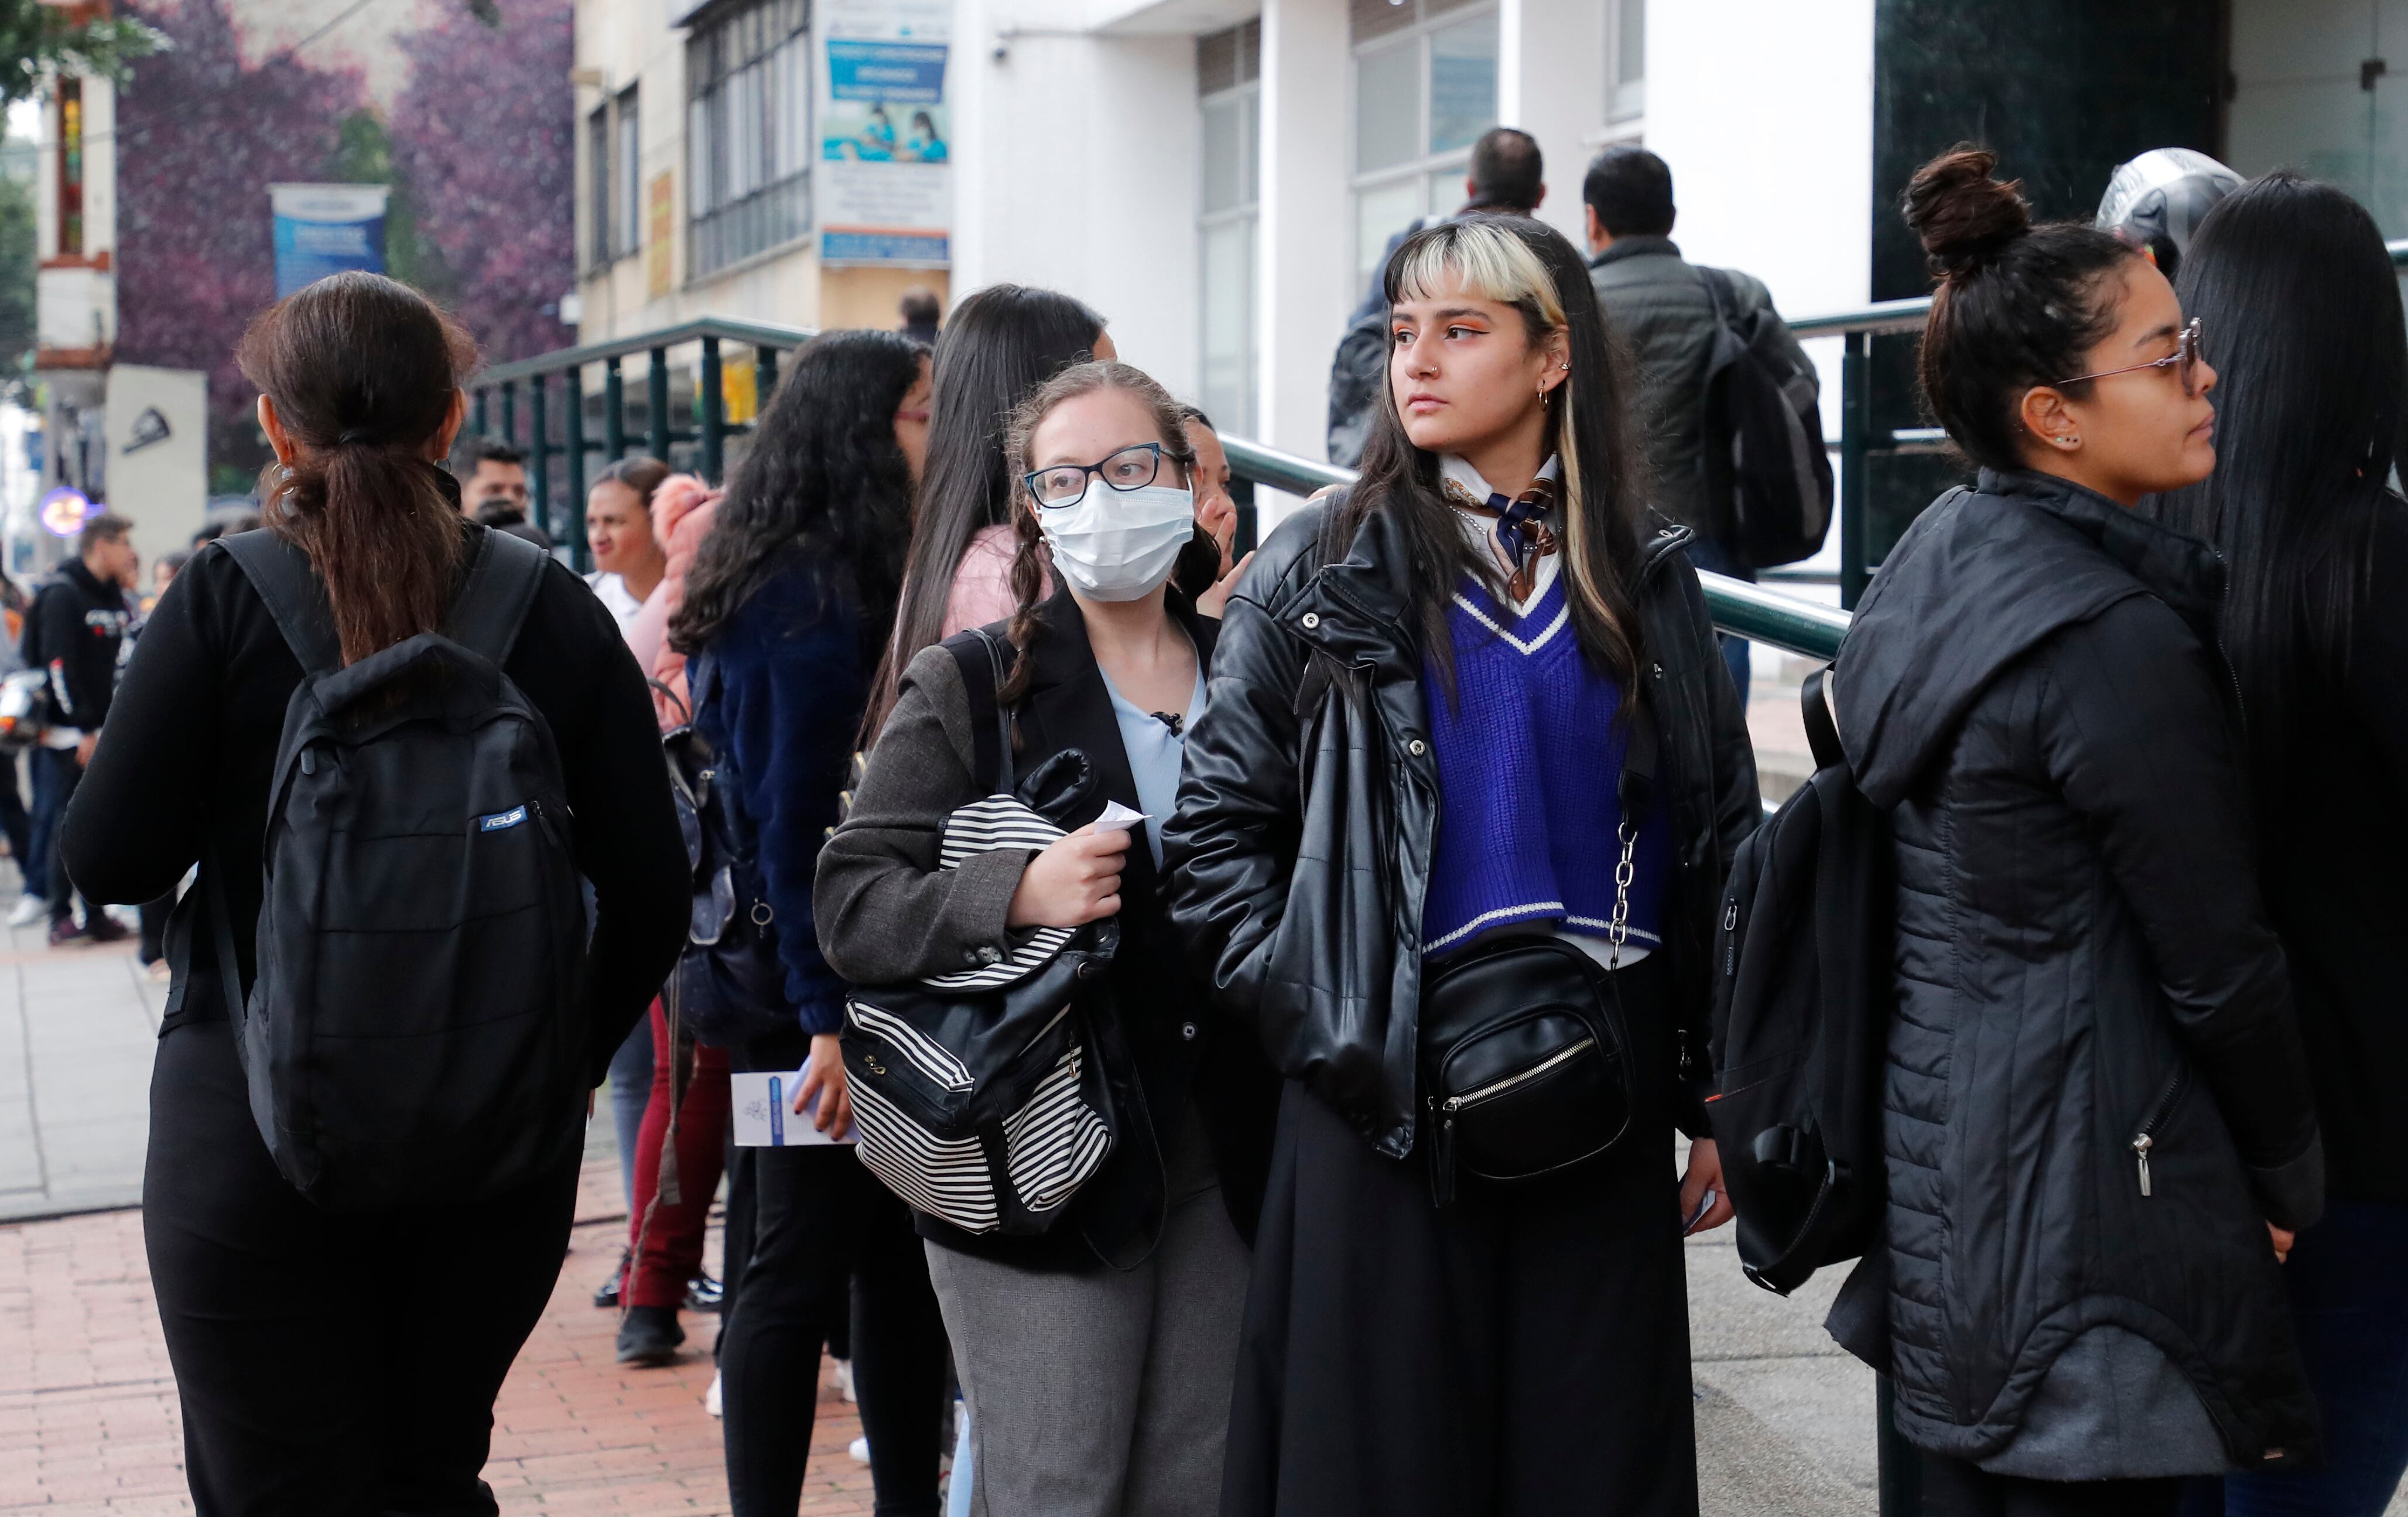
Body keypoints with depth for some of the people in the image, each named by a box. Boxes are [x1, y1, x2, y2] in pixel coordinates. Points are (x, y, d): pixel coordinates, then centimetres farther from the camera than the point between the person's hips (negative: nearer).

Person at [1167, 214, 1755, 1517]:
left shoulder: (1645, 580, 9)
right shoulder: (1323, 569, 2)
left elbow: (1721, 840, 12)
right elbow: (1217, 834, 0)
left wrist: (1722, 1099, 9)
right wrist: (1319, 1021, -10)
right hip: (1393, 1095, -2)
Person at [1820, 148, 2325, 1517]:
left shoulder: (1942, 559, 7)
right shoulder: (2117, 642, -21)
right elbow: (2218, 965, -14)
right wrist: (2291, 1181, 1)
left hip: (1937, 1140, 9)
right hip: (2080, 1175, -9)